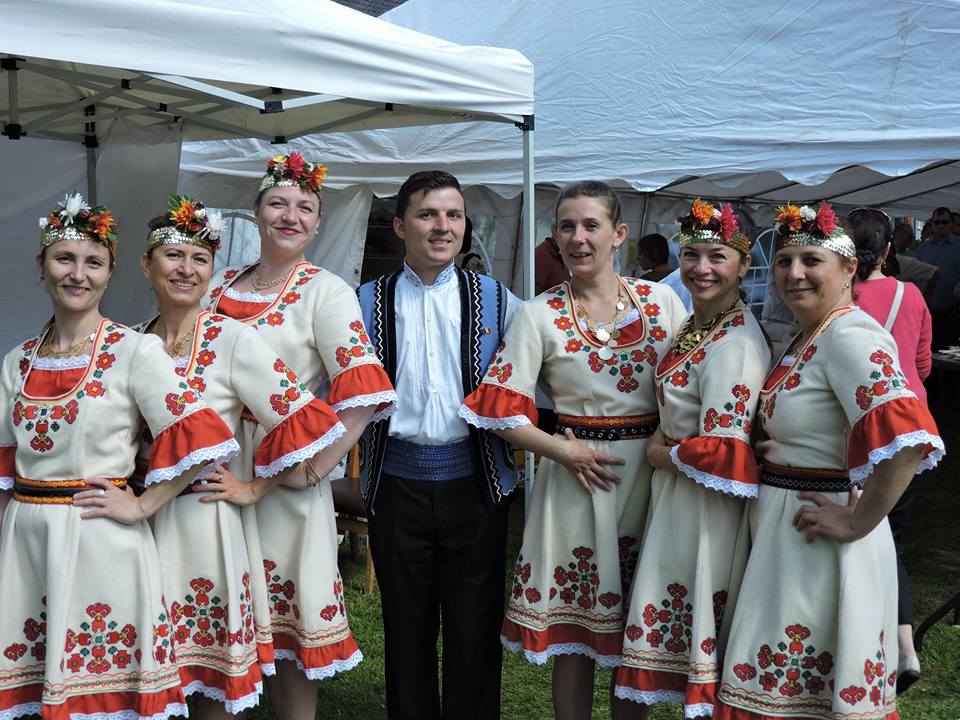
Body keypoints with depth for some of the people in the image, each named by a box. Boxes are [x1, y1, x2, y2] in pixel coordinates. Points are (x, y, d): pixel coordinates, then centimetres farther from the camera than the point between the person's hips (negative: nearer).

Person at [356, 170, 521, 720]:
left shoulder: (495, 299, 4)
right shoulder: (369, 302, 5)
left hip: (475, 482, 0)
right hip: (398, 482, 1)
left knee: (476, 628, 6)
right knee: (407, 627, 12)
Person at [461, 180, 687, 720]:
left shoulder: (662, 301, 4)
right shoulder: (540, 315, -2)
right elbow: (502, 410, -6)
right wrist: (562, 451, -15)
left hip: (652, 471, 2)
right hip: (576, 472, -2)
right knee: (573, 626, 7)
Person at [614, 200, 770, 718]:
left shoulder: (735, 345, -22)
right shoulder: (694, 325, 7)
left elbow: (721, 452, -25)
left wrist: (659, 453, -9)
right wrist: (663, 442, 4)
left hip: (705, 509, -9)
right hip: (672, 493, 9)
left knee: (698, 637, 5)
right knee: (679, 636, 19)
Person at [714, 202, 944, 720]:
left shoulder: (850, 335, -19)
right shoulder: (804, 337, 11)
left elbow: (907, 440, -33)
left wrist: (857, 523, -24)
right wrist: (772, 450, 10)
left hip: (818, 537, -9)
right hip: (781, 530, 9)